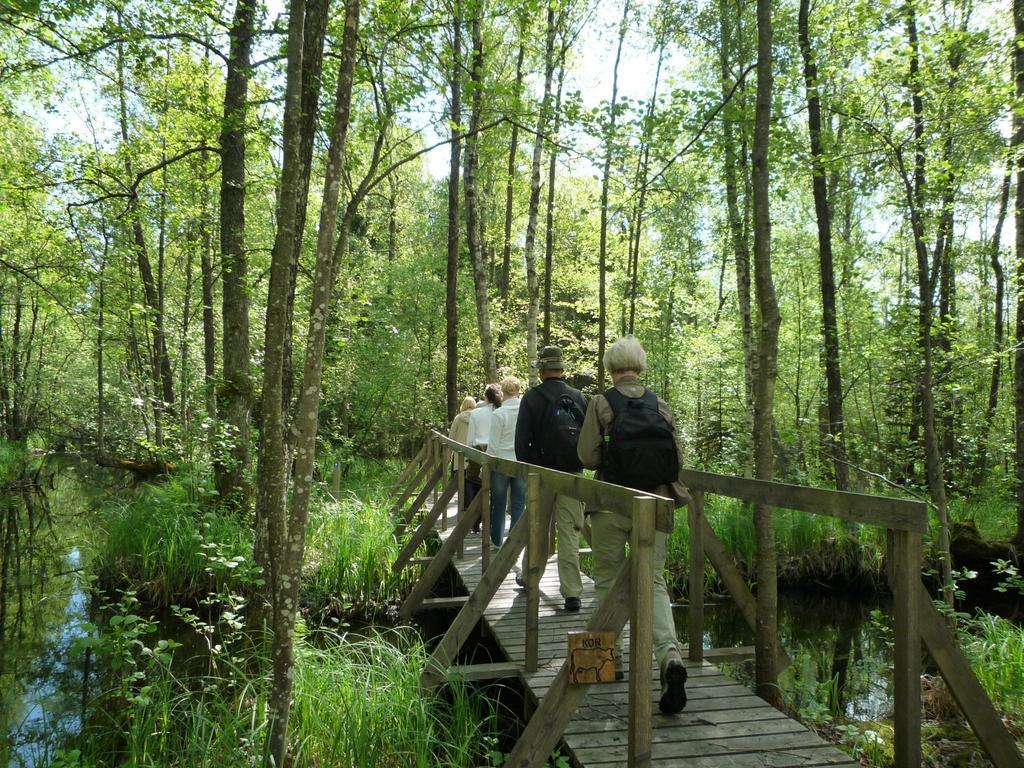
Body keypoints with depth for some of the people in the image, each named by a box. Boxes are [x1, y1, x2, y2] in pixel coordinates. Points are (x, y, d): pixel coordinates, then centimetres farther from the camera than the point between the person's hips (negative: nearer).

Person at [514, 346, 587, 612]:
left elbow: (522, 440, -2)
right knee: (569, 533, 1)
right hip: (573, 474, 1)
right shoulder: (579, 398, 3)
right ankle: (572, 593, -3)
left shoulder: (531, 398, -3)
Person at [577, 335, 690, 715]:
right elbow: (676, 458, 4)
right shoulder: (660, 404, 3)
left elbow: (588, 456, -9)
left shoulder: (601, 404, -6)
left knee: (607, 581, 12)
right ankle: (670, 656, -14)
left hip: (611, 503, -2)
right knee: (654, 582, 6)